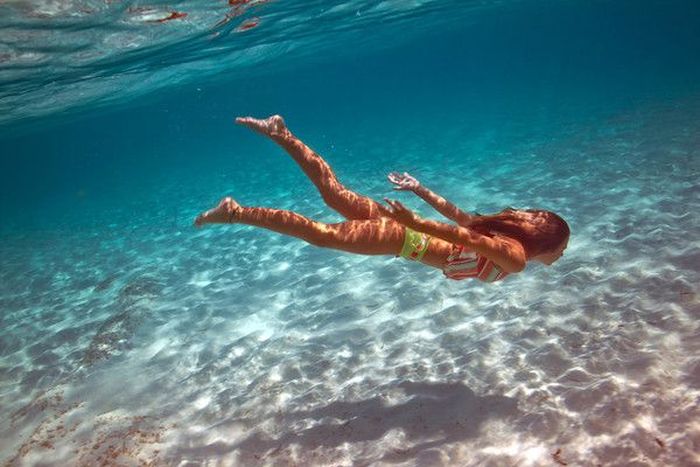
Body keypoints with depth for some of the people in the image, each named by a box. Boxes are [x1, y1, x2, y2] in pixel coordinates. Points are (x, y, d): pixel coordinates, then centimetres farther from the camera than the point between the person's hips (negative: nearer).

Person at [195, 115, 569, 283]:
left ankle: (282, 135, 9)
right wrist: (415, 221, -35)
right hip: (404, 239, -8)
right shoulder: (516, 257, -11)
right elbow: (465, 237, -27)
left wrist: (420, 191, 26)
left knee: (335, 195, 10)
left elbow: (458, 215, 22)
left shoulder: (507, 229, 18)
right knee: (322, 234, -12)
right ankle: (235, 212, -13)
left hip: (407, 229, 8)